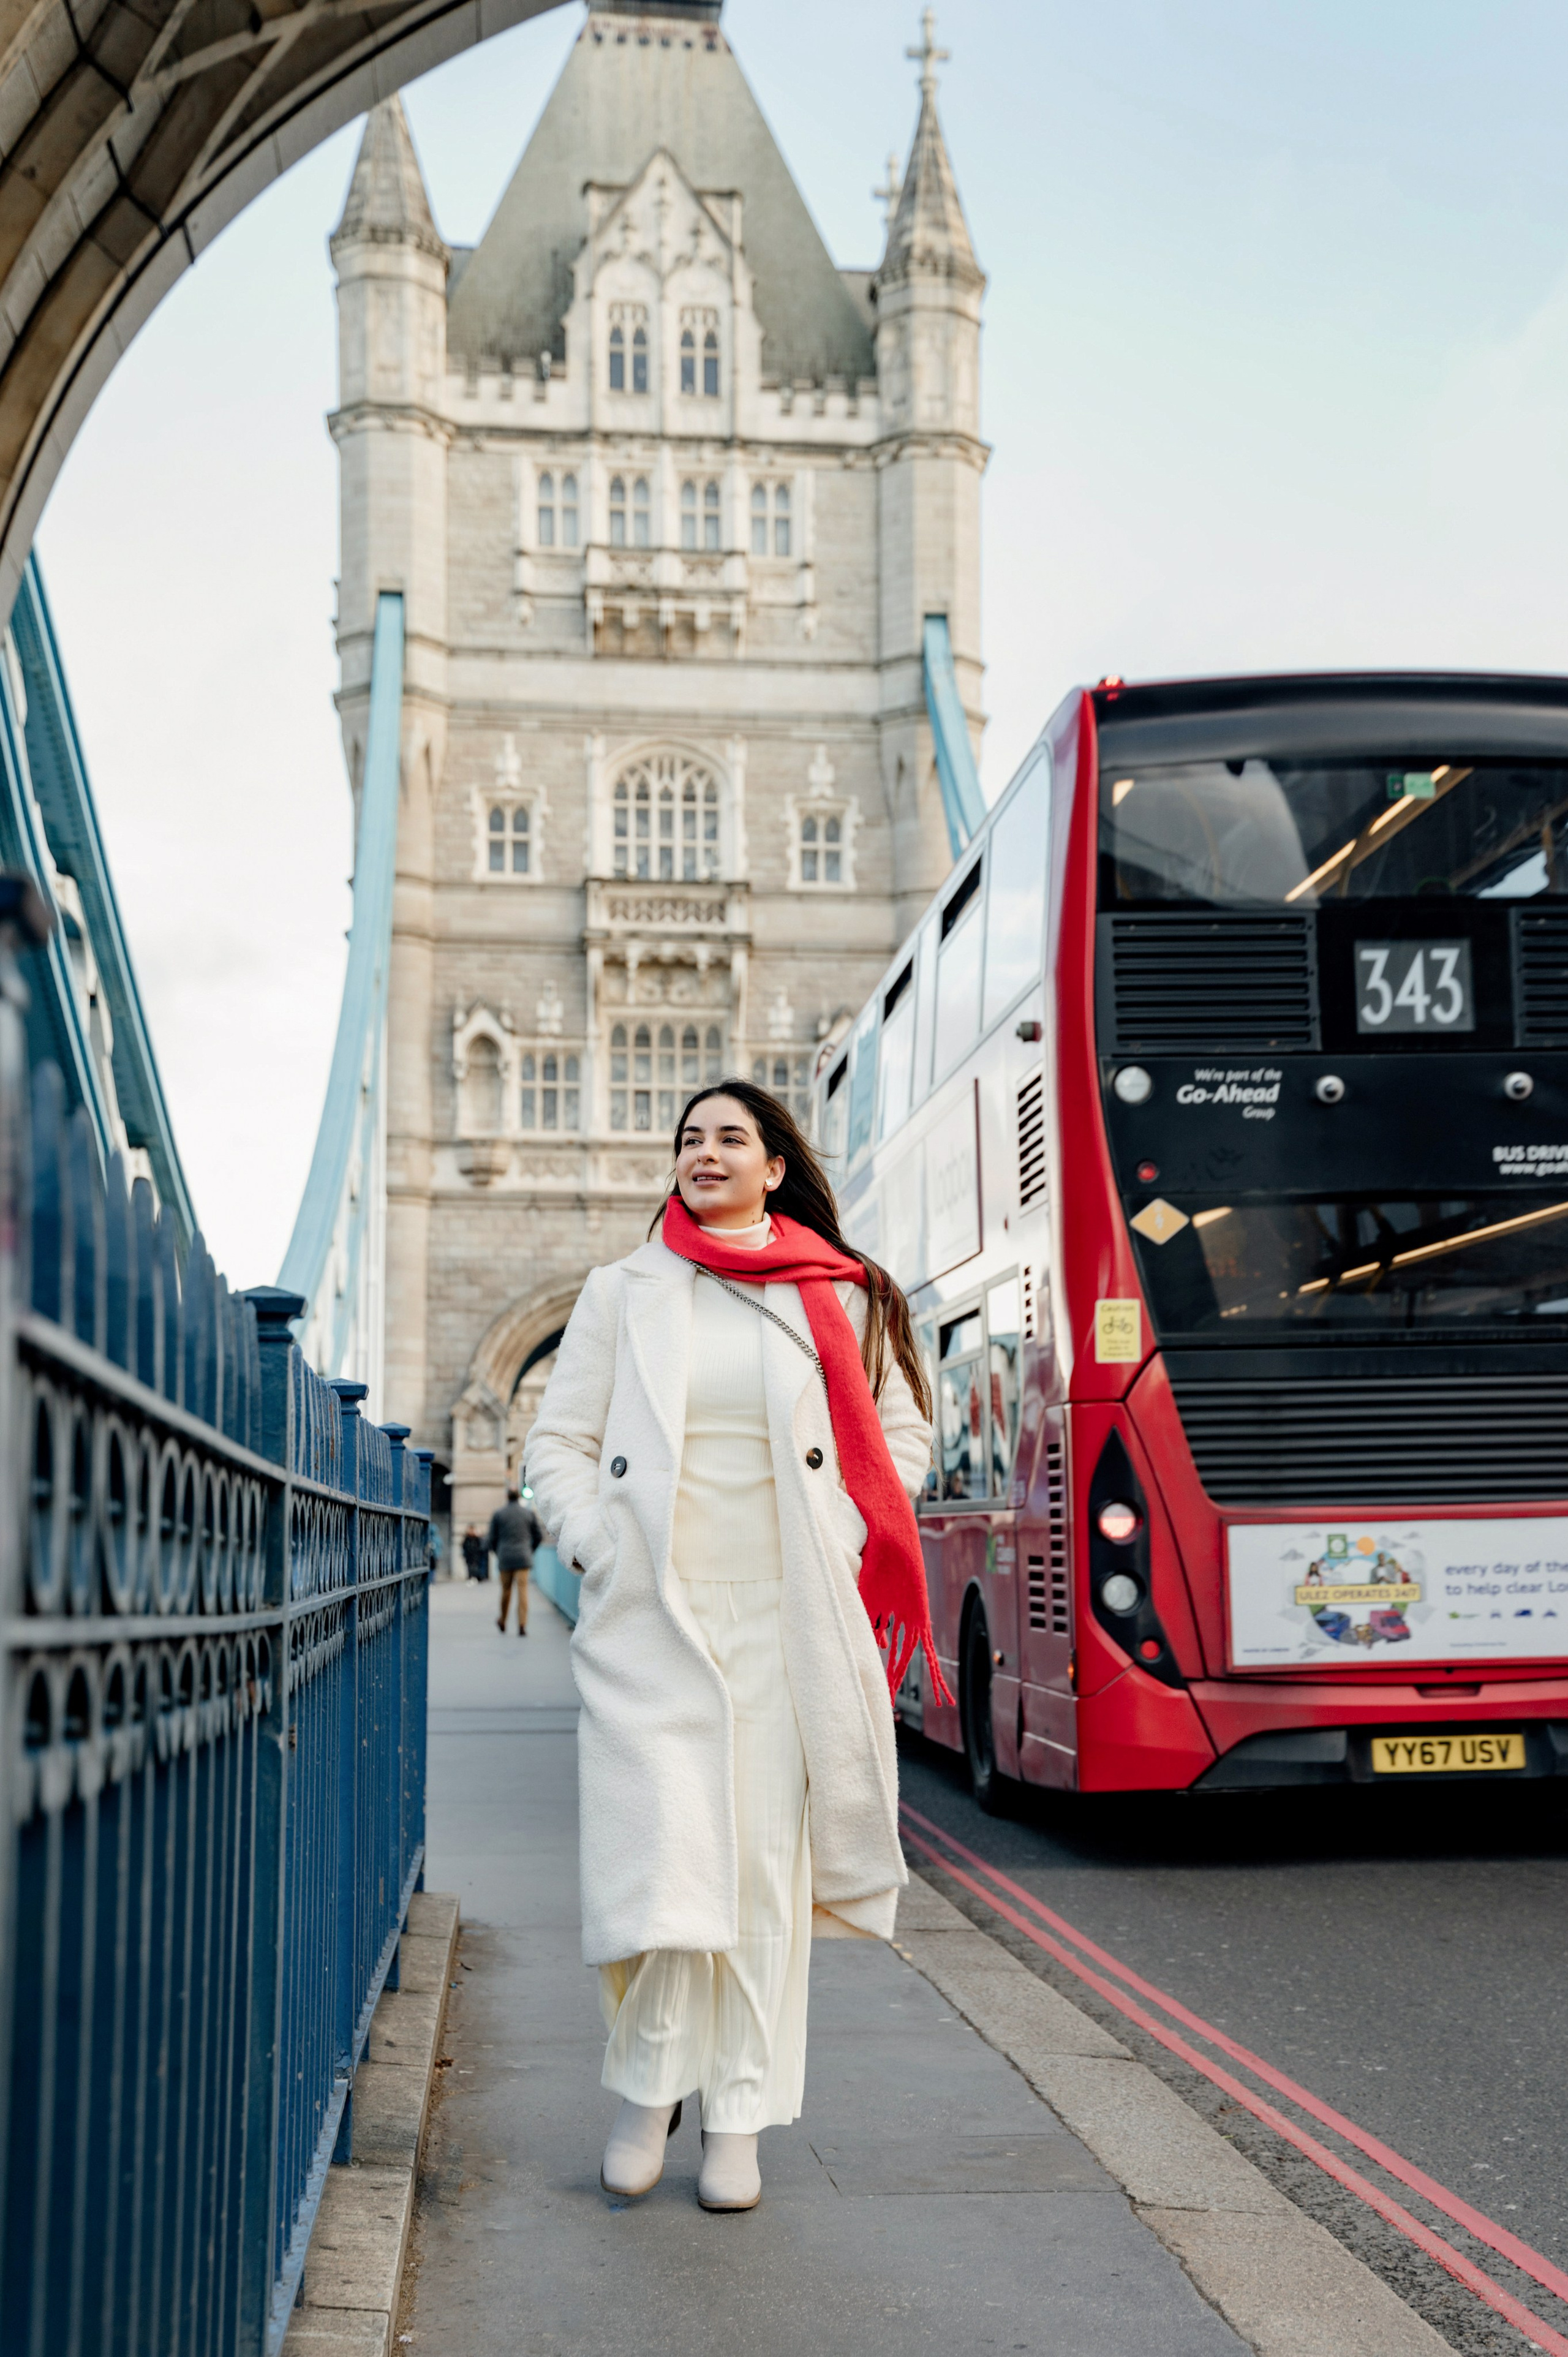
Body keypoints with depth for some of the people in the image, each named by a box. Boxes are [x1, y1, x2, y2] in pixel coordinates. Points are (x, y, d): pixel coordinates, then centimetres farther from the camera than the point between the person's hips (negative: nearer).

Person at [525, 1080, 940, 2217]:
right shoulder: (623, 1291, 10)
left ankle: (739, 2122, 12)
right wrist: (598, 1550, -2)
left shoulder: (837, 1296, 8)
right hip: (651, 1615, 0)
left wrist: (844, 1542, 4)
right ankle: (646, 2087, 15)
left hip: (782, 1618, 0)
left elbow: (902, 1430, 16)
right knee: (655, 1859, -7)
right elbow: (558, 1440, 12)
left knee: (768, 1866, 2)